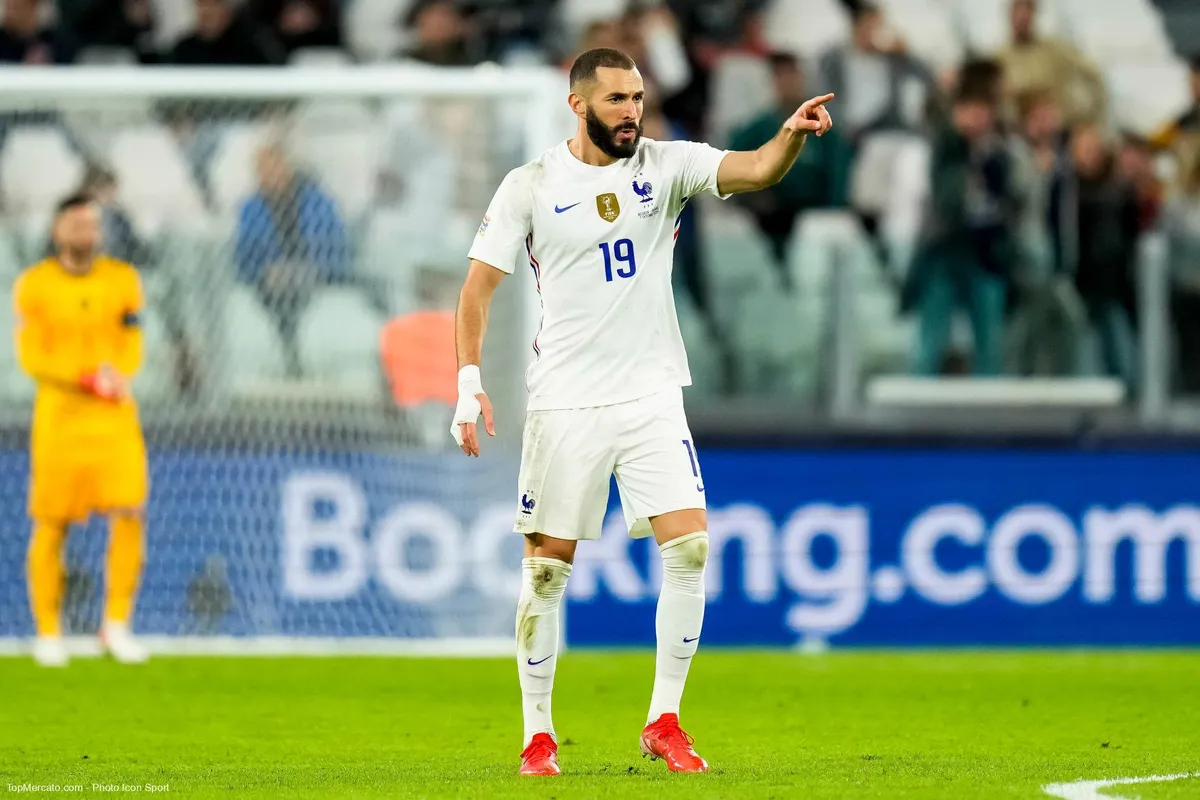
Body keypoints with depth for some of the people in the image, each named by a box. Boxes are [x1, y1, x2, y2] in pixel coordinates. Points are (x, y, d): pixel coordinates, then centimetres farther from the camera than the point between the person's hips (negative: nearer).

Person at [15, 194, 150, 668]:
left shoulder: (123, 280, 6)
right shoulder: (33, 286, -2)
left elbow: (132, 350, 4)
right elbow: (32, 358, -7)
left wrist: (114, 372, -19)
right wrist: (90, 378, -20)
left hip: (115, 417, 2)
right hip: (58, 416, -2)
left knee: (128, 514, -10)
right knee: (51, 526, -1)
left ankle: (117, 625, 2)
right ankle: (48, 633, 10)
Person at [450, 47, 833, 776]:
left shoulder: (666, 166, 1)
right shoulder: (531, 186, -2)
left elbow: (758, 171, -13)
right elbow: (480, 284, 0)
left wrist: (794, 135, -34)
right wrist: (469, 379, -10)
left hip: (652, 395, 2)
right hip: (564, 402, -1)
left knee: (690, 546, -11)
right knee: (547, 565, 1)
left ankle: (664, 722, 0)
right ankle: (538, 735, 13)